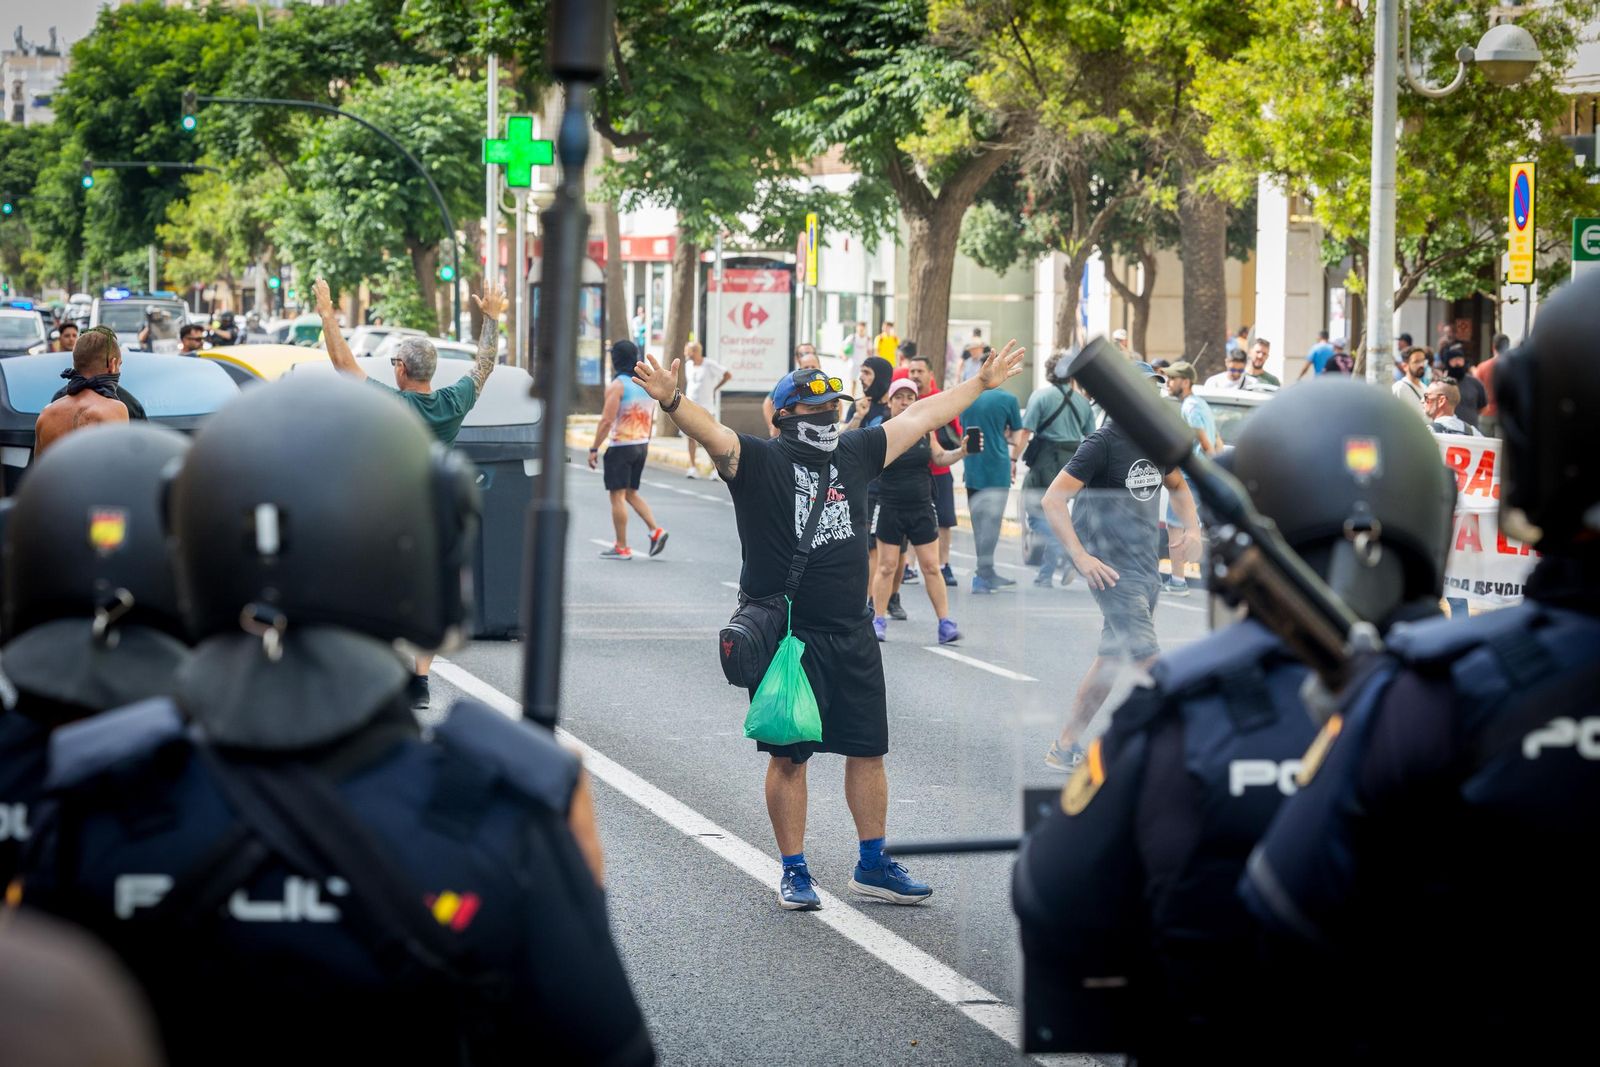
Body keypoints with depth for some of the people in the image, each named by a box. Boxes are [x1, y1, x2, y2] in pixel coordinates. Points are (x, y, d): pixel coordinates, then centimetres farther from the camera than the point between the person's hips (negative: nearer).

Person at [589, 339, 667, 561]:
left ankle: (621, 547, 0)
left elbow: (607, 420, -18)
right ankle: (655, 531, 3)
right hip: (641, 445, 8)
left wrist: (594, 448, -14)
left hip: (620, 447, -8)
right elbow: (651, 420, 15)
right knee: (631, 493, 18)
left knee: (618, 496, -1)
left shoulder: (617, 386, -13)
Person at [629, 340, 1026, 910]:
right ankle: (794, 872, 14)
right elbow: (713, 432, -25)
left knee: (867, 751, 10)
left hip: (852, 637, 5)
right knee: (789, 756, 3)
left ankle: (872, 865, 22)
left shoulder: (854, 454, 9)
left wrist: (981, 383, 23)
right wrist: (672, 401, -45)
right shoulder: (758, 461, -7)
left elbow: (919, 418, 17)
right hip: (786, 635, -5)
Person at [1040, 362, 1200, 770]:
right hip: (1112, 568, -8)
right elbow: (1053, 499, -15)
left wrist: (1190, 526, 9)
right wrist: (1081, 557, -20)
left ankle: (1065, 747, 20)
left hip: (1147, 565, 8)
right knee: (1149, 660, -14)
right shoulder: (1103, 443, -13)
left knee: (1110, 658, 12)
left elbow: (1177, 485, 28)